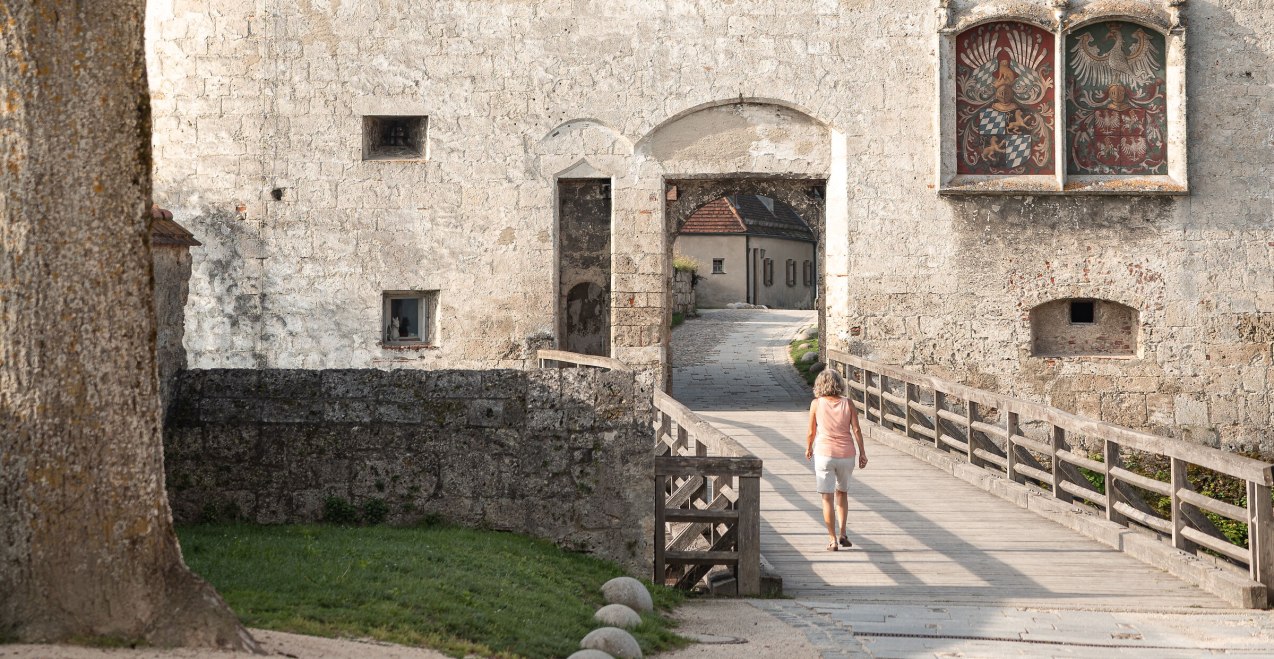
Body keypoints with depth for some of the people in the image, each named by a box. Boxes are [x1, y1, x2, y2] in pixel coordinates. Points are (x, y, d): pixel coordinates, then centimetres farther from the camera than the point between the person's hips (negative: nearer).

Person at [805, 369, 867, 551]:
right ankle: (843, 534, 16)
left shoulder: (816, 404, -4)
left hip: (824, 454, -2)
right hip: (846, 454, 2)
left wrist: (808, 448, 18)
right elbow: (856, 430, -4)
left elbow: (811, 432, 1)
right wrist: (862, 453, 4)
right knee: (842, 493, 22)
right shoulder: (848, 403, -1)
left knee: (827, 498, 4)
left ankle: (833, 540, 2)